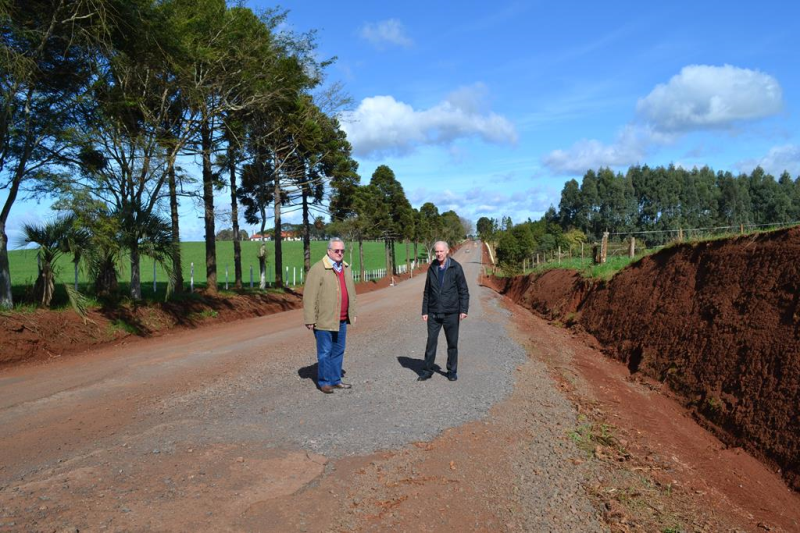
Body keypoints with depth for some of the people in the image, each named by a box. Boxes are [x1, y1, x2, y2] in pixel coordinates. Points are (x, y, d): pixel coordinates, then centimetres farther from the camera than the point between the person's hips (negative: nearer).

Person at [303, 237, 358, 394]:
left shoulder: (346, 268, 11)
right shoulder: (318, 269, -12)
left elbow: (351, 292, 18)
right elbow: (309, 296, -14)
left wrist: (353, 313, 17)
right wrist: (310, 319, -15)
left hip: (342, 320, 7)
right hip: (324, 320, -7)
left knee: (338, 351, 14)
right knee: (325, 352, 3)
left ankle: (335, 380, 26)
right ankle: (324, 382, 15)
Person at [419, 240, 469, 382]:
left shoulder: (456, 267, -5)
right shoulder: (432, 268, 6)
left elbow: (463, 290, -6)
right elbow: (427, 291, 10)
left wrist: (463, 310, -14)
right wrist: (424, 311, 7)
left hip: (451, 313, -2)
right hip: (434, 313, 2)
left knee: (452, 343, 7)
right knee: (431, 341, 3)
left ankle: (452, 371, 20)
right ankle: (427, 370, 14)